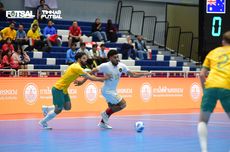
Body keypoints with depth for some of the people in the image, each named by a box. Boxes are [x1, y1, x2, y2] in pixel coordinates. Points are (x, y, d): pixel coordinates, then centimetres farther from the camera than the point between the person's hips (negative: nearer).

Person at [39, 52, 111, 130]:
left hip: (63, 89, 10)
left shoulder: (75, 66, 10)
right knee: (58, 110, -3)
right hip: (58, 89, -10)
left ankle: (46, 108, 24)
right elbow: (90, 78, -22)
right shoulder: (77, 67, -21)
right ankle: (43, 122, 13)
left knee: (67, 107, 9)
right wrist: (103, 78, -17)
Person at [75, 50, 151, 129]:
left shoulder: (121, 66, -4)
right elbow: (92, 71, -15)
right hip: (107, 91, -7)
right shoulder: (105, 66, -20)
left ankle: (102, 122, 34)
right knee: (123, 104, -10)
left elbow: (133, 75, 0)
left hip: (113, 91, 7)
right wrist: (82, 81, -15)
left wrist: (144, 74, -13)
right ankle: (106, 114, 5)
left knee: (112, 108, 18)